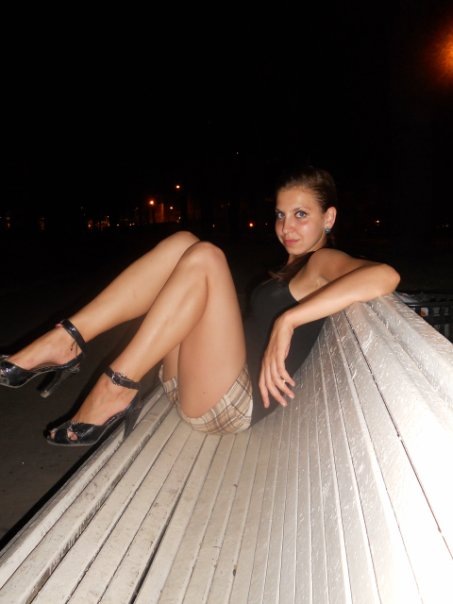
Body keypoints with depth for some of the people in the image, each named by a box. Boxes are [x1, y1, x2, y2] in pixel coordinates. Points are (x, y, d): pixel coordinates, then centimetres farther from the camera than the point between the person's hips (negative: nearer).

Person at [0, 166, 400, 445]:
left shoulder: (323, 261, -1)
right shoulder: (294, 266, 25)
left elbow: (385, 276, -23)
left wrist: (288, 319, -29)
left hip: (234, 402, -8)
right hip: (190, 390, 8)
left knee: (205, 257, -22)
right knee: (183, 243, -2)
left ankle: (116, 390, -20)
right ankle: (66, 341, -13)